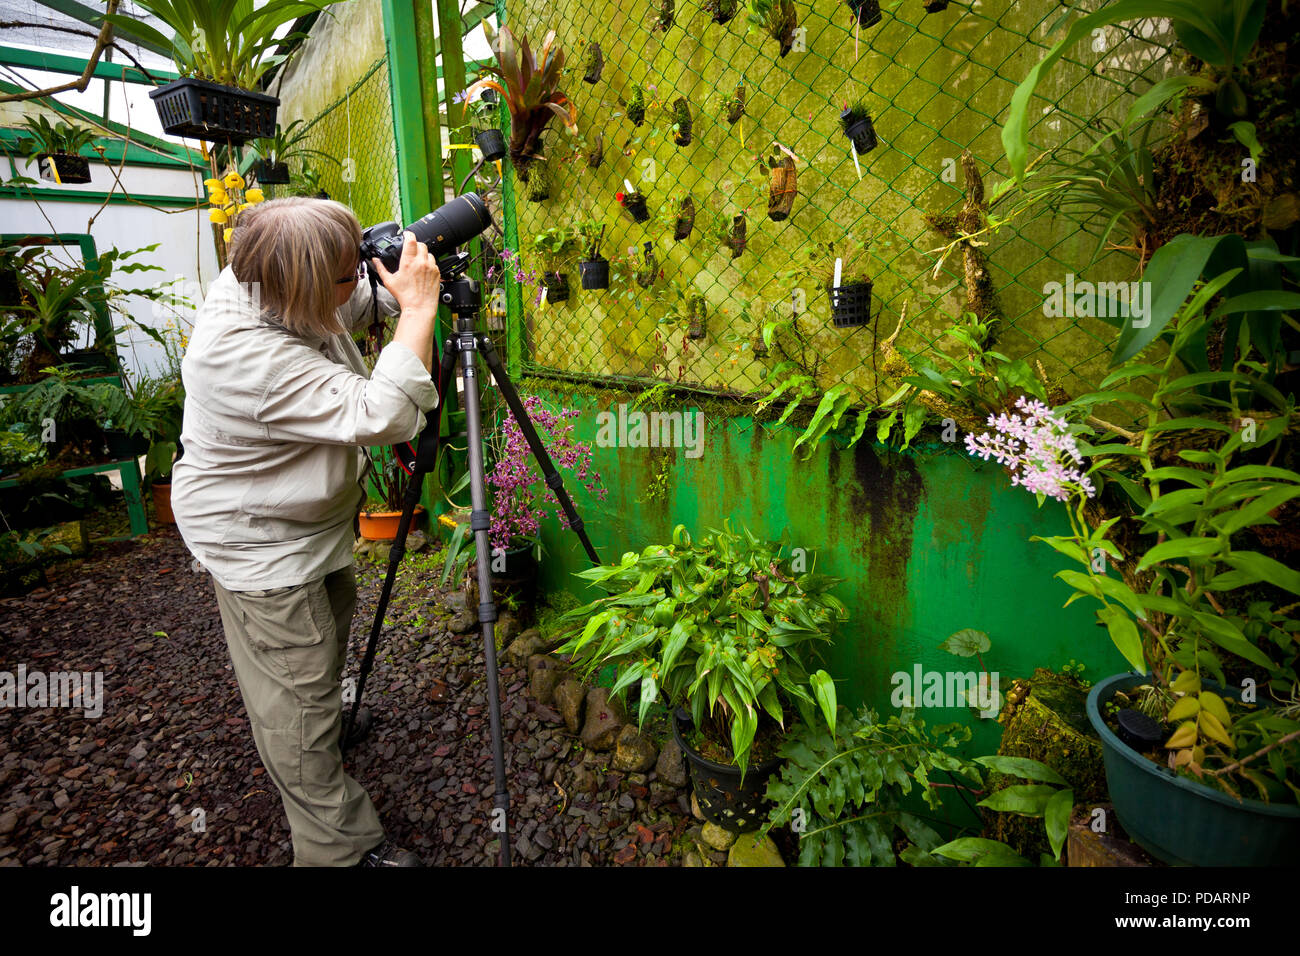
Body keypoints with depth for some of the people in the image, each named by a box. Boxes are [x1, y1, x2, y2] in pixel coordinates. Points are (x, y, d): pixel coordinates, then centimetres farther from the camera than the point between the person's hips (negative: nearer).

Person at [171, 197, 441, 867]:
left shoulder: (265, 290, -9)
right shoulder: (251, 357, -37)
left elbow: (357, 309, 10)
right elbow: (381, 416, -40)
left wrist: (398, 284, -9)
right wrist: (418, 309, -35)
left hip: (310, 515, 10)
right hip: (262, 545, -10)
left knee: (333, 617, 30)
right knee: (299, 702, 2)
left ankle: (331, 718, 57)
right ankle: (340, 849, 17)